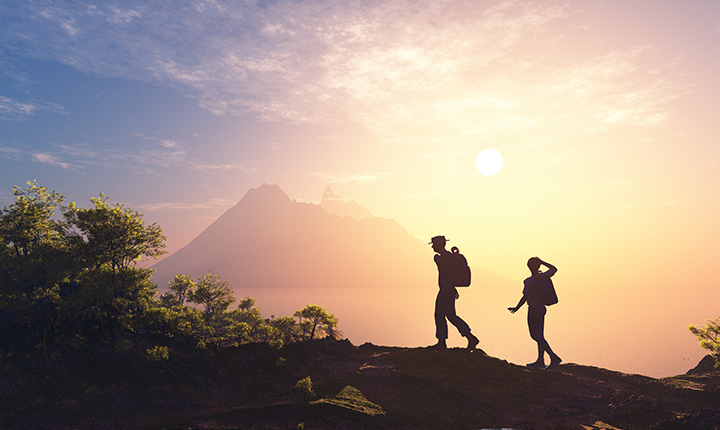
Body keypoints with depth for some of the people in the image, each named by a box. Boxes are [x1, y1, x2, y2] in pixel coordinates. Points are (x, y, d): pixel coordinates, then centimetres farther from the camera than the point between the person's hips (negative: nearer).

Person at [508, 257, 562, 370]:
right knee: (539, 336, 11)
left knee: (536, 336, -6)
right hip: (542, 307, 8)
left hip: (534, 309, -8)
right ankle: (540, 360, 16)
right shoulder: (543, 276, 6)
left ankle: (554, 357, -10)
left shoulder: (528, 281, -15)